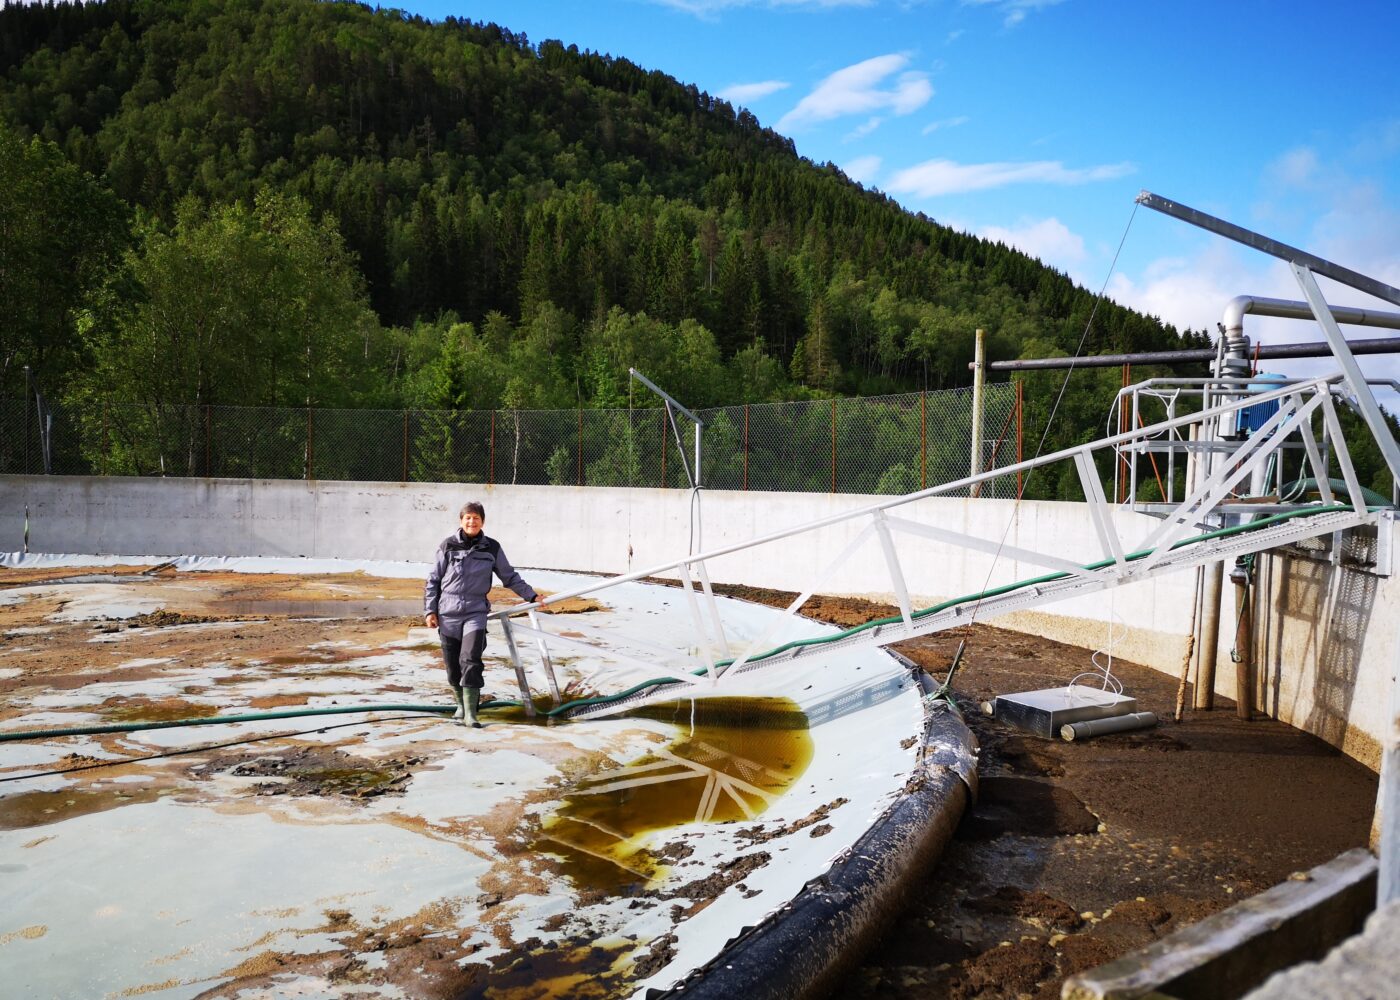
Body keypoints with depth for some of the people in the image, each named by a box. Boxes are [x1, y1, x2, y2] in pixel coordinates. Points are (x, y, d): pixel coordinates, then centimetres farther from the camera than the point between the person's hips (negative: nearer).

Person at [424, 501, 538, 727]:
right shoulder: (448, 545, 2)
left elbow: (510, 576, 14)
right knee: (452, 664, 7)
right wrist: (430, 610, 2)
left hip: (475, 613, -1)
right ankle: (461, 704, 29)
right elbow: (433, 580, 7)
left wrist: (531, 595, 14)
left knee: (471, 661, -14)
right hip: (448, 614, 1)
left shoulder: (492, 548, 4)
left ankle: (470, 713, -10)